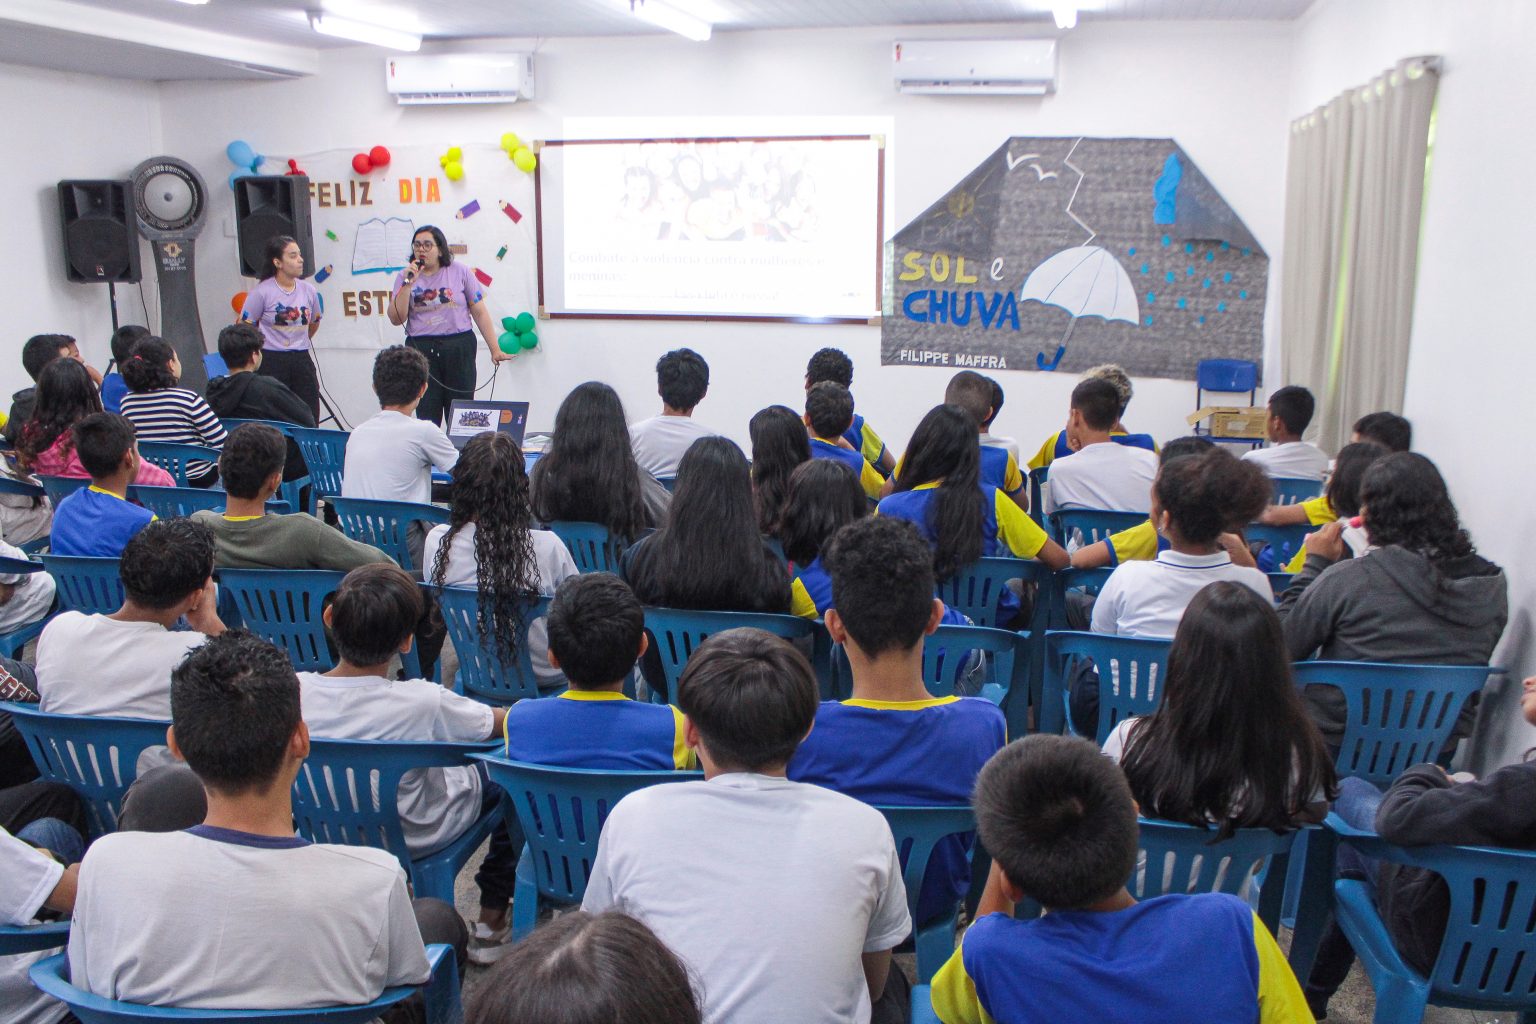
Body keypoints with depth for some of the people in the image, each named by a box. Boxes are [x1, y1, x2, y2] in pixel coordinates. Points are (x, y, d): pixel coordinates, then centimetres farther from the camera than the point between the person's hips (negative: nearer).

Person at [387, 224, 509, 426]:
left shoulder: (460, 272, 4)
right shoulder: (405, 277, 7)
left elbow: (480, 312, 3)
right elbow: (396, 319, -1)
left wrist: (495, 349, -2)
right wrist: (408, 284, -10)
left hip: (459, 349, -1)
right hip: (421, 349, 1)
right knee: (427, 417, -1)